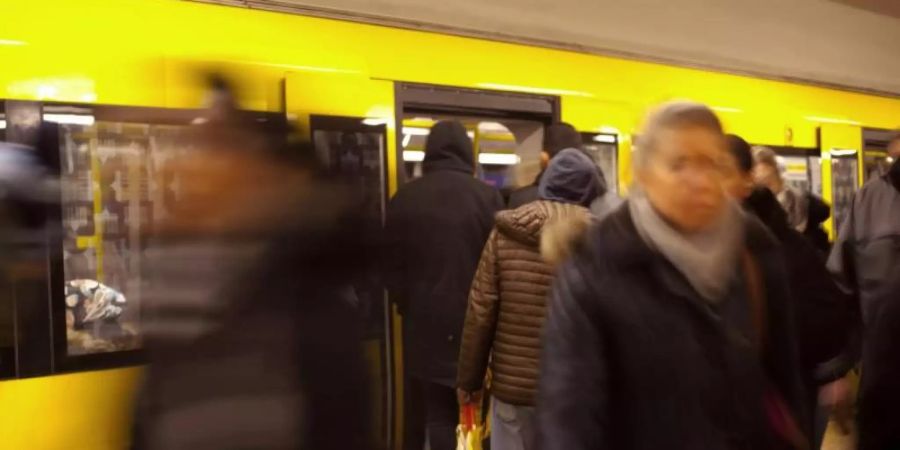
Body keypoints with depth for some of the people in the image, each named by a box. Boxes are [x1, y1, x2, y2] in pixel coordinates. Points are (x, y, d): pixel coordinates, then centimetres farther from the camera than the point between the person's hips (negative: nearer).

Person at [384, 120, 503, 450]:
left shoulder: (404, 198, 0)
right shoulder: (487, 197, -8)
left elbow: (392, 265, 4)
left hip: (423, 322, 2)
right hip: (473, 323, -2)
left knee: (423, 411, 14)